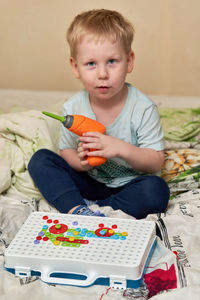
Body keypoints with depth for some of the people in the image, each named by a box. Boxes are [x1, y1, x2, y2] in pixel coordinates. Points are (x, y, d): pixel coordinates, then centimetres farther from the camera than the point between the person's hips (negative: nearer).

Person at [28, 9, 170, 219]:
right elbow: (66, 151, 3)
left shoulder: (142, 108, -17)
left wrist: (121, 148, -31)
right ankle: (77, 210, -30)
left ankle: (93, 211, -24)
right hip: (88, 182, 3)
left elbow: (155, 162, -15)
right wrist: (79, 161, -21)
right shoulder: (73, 108, -8)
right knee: (40, 160, -12)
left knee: (157, 191, -33)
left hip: (129, 185, -3)